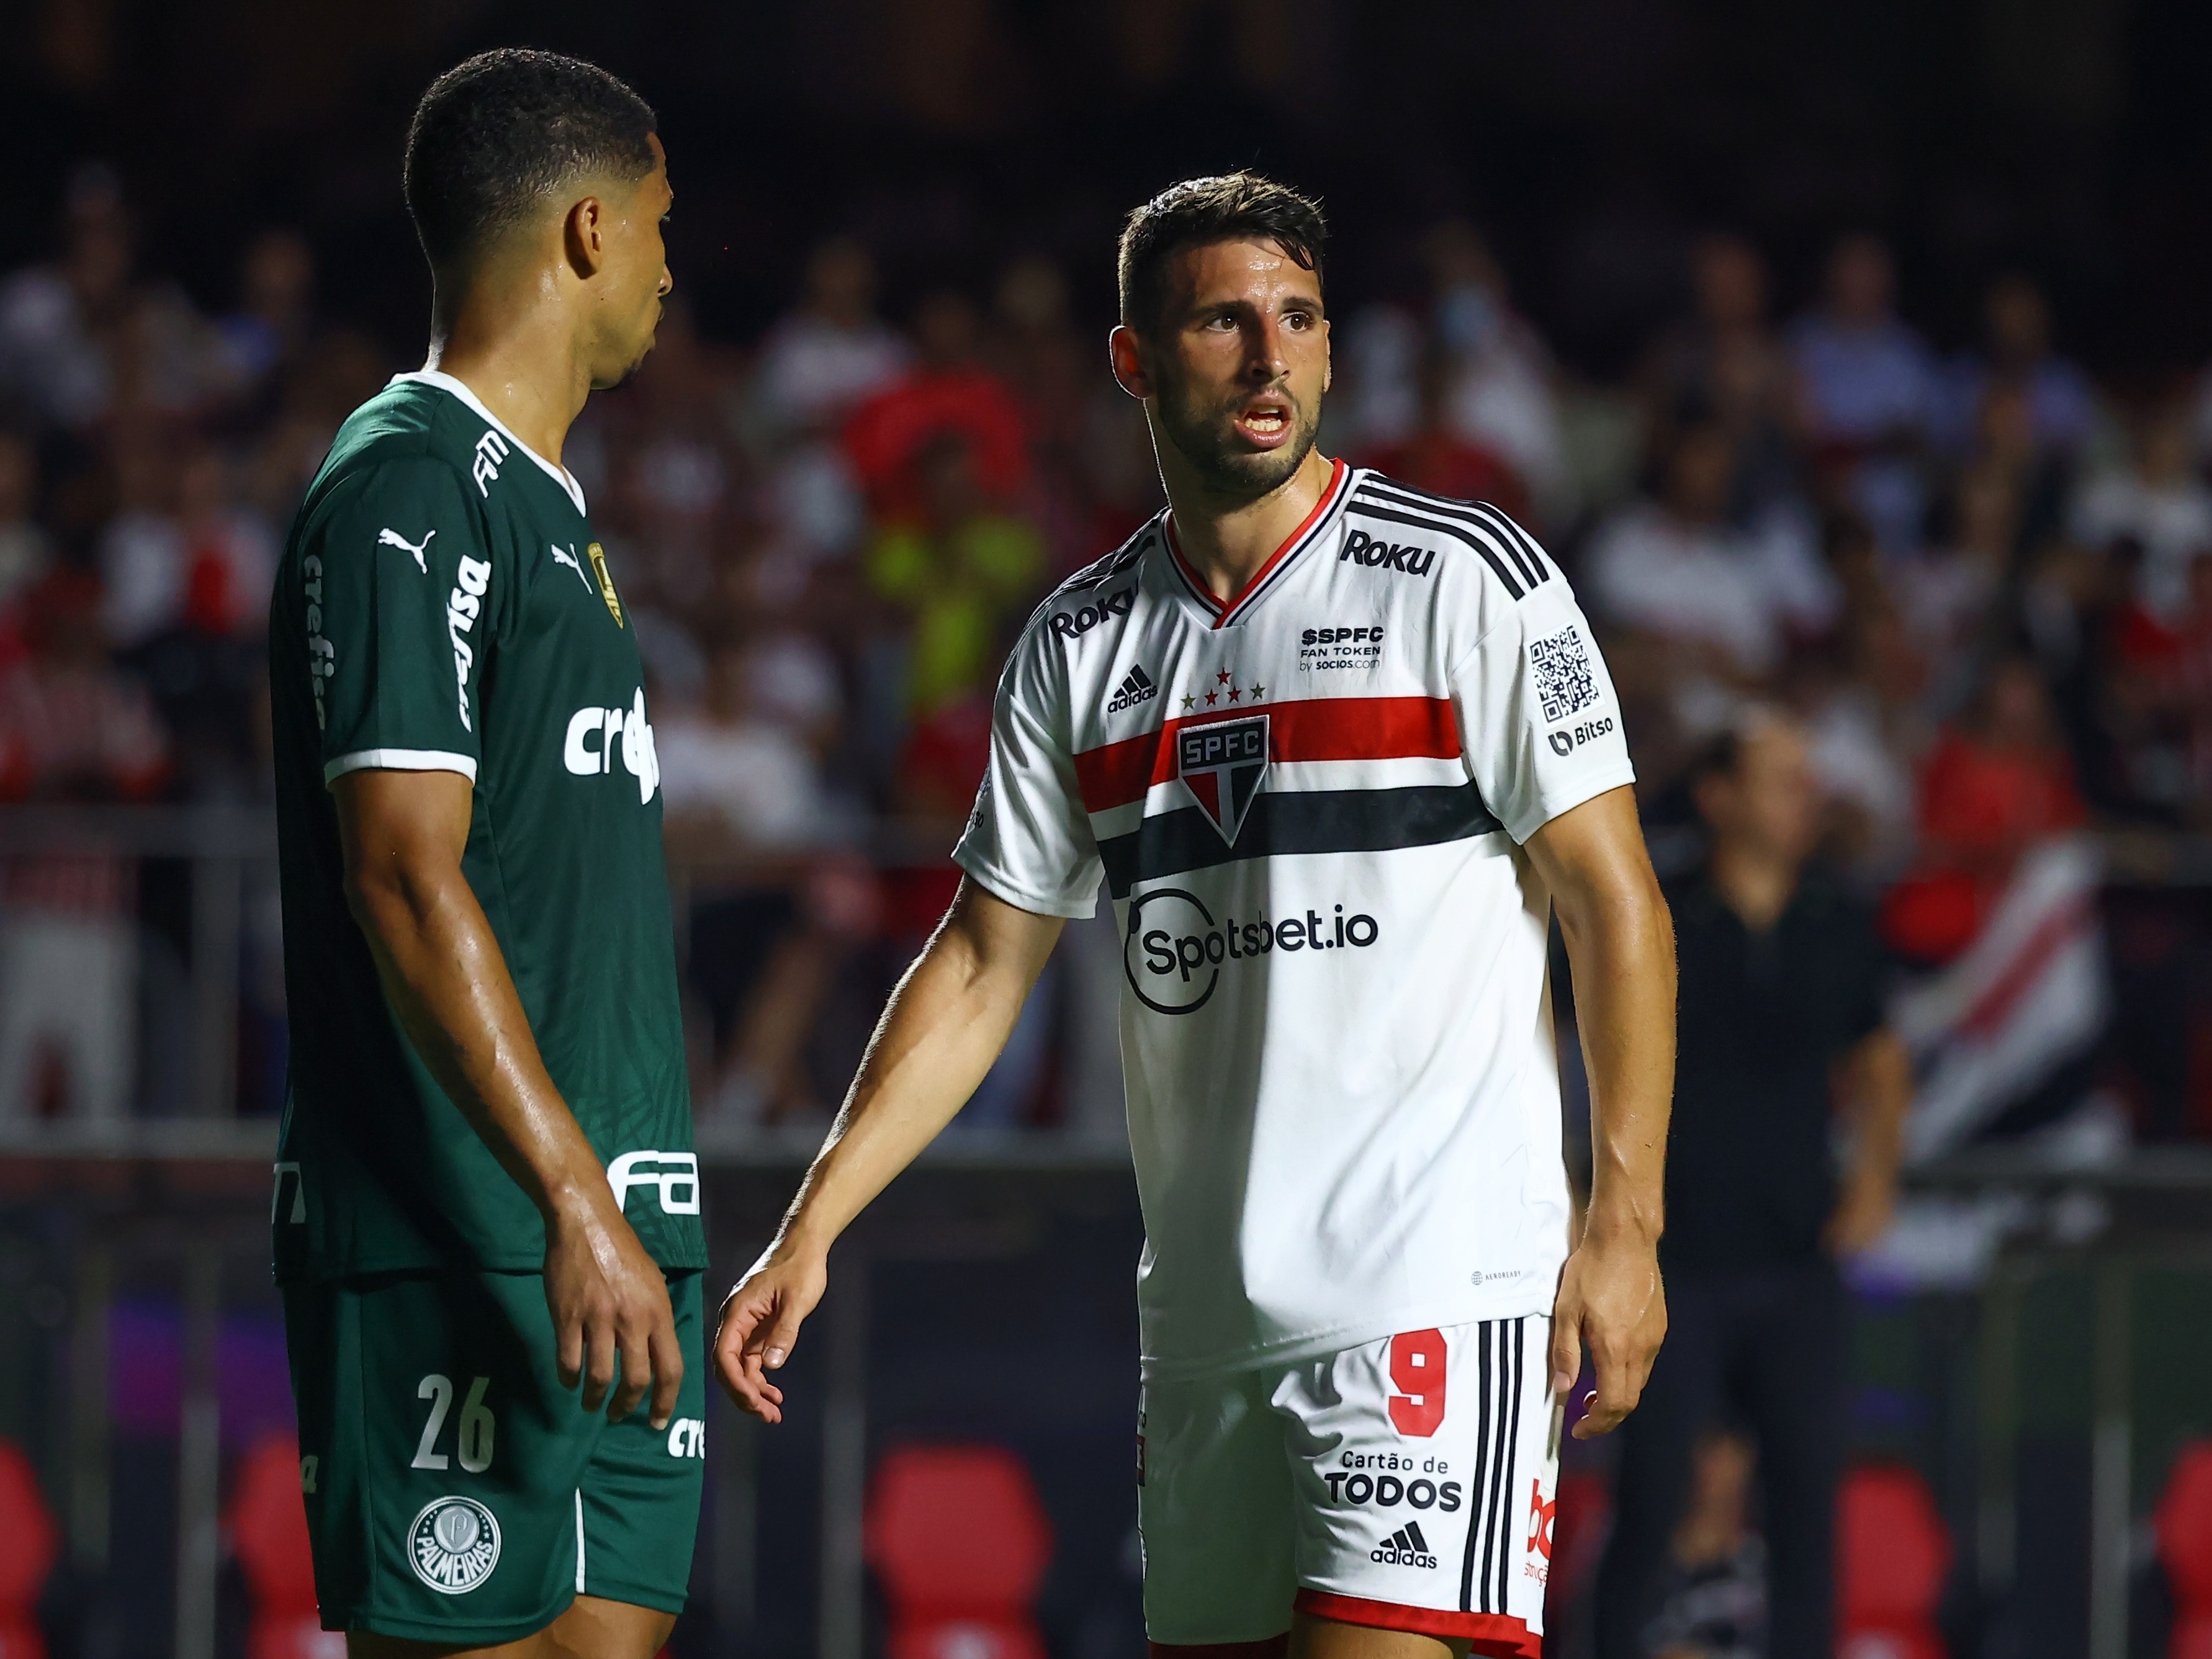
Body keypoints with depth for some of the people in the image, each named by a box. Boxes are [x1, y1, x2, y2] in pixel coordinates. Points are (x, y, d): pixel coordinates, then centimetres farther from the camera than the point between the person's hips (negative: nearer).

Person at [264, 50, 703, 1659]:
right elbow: (406, 880, -18)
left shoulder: (541, 504, 21)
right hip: (460, 1249, -9)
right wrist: (576, 1203, -23)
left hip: (608, 1234, 9)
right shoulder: (408, 495, -10)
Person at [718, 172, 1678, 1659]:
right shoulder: (1080, 646, 12)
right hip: (1203, 1308, 6)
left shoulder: (1464, 578, -2)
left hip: (1438, 1291, -5)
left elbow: (1612, 903, -3)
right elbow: (982, 967, 16)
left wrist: (1624, 1224, -10)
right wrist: (810, 1231, 8)